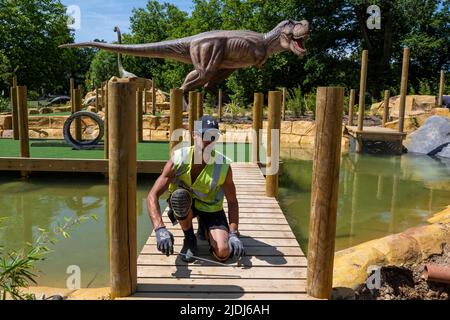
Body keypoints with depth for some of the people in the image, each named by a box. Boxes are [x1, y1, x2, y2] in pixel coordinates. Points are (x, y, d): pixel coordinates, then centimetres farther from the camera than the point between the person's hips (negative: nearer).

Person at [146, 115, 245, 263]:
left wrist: (234, 234, -23)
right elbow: (152, 196, -29)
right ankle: (189, 238, -9)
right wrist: (160, 229, -43)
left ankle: (204, 228, 18)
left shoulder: (223, 166, -23)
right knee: (179, 195, -37)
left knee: (223, 253, -18)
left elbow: (232, 201, -11)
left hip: (211, 208, 1)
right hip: (184, 205, 0)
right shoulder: (178, 159, -26)